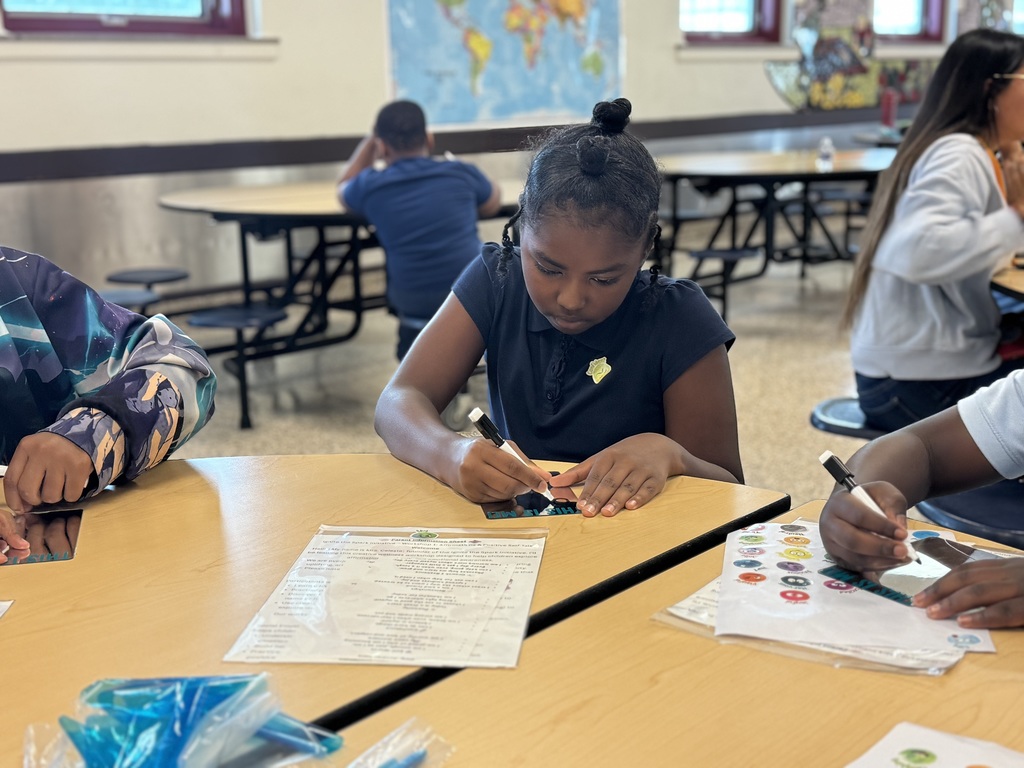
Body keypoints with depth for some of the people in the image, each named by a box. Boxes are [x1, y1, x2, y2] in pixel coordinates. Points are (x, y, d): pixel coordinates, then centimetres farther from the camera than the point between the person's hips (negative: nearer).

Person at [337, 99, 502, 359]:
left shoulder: (371, 186, -5)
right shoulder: (462, 172, -5)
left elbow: (343, 190, 21)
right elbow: (493, 204, 18)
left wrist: (370, 142, 25)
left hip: (414, 306, 0)